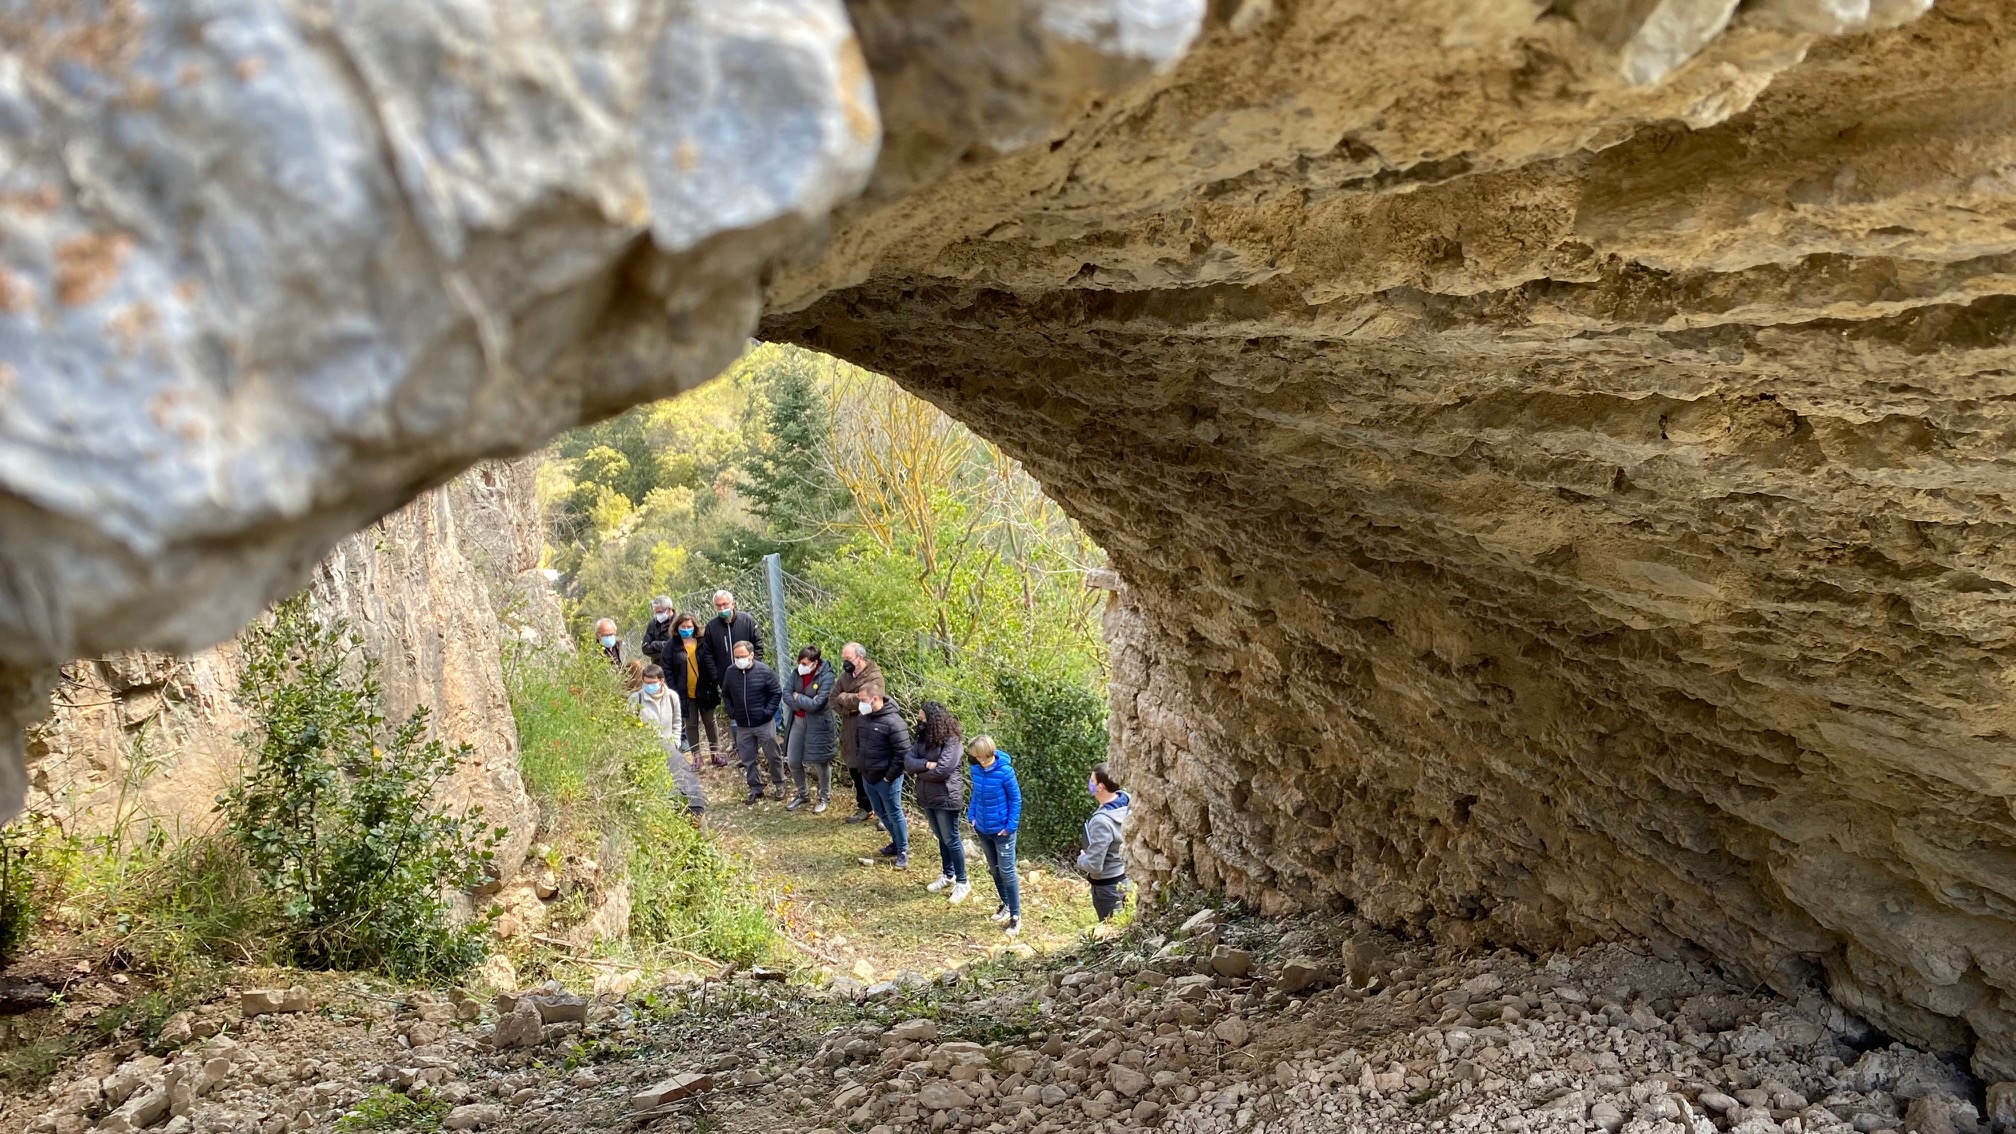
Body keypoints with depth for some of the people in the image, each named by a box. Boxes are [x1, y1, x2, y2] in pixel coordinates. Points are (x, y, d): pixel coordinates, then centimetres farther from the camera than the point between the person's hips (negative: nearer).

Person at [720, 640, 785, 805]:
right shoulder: (731, 672, -3)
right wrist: (732, 712, 4)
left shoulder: (763, 671, -13)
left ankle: (778, 784, 28)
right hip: (742, 726, 3)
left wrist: (768, 712, -12)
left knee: (773, 755, 9)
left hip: (764, 724, -3)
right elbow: (725, 695, 13)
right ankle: (756, 790, 22)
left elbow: (776, 693, -6)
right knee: (747, 760, 9)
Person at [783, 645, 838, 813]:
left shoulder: (826, 677, -21)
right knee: (792, 761, 12)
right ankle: (802, 795, 32)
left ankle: (825, 798, 25)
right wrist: (805, 704, -19)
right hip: (797, 721, 6)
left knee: (820, 762, 6)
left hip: (818, 724, -6)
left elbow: (816, 704, -25)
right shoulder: (797, 673, -2)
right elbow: (786, 695, -7)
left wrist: (797, 697, -12)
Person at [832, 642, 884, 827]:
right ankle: (864, 808, 31)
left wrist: (843, 697, -16)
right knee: (855, 772, 16)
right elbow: (834, 700, 3)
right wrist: (849, 709, -16)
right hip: (850, 732, 7)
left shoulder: (874, 676, -15)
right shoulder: (845, 676, 8)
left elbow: (867, 699, -29)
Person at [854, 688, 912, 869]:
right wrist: (860, 764, 11)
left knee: (894, 814, 3)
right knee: (880, 813, 20)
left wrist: (890, 776, -18)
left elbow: (903, 753, -22)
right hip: (867, 776, 8)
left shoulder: (893, 722, -24)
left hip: (886, 778, -8)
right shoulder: (864, 718, 2)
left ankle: (903, 851, 16)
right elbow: (858, 742, 18)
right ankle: (898, 841, 37)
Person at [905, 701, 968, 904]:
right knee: (941, 838, 20)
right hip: (928, 798, 8)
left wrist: (919, 771, -10)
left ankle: (962, 883, 11)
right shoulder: (924, 739, 6)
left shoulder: (952, 742, -19)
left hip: (946, 799, -8)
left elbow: (942, 771, -26)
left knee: (951, 840, 0)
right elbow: (908, 762, -2)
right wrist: (926, 764, -21)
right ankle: (948, 875, 35)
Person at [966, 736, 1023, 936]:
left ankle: (1015, 916, 8)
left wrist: (1011, 826, -16)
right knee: (994, 869, 19)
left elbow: (1016, 799, -14)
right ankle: (1005, 904, 38)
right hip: (983, 829, 6)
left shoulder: (1004, 771, -23)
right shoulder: (976, 769, -7)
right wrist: (972, 816, 4)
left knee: (1007, 871, -1)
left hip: (1001, 830, -6)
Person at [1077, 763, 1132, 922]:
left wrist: (1081, 859, -7)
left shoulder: (1102, 821, -31)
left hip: (1108, 886, -8)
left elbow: (1094, 865, -27)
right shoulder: (1126, 801, -8)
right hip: (1125, 879, 8)